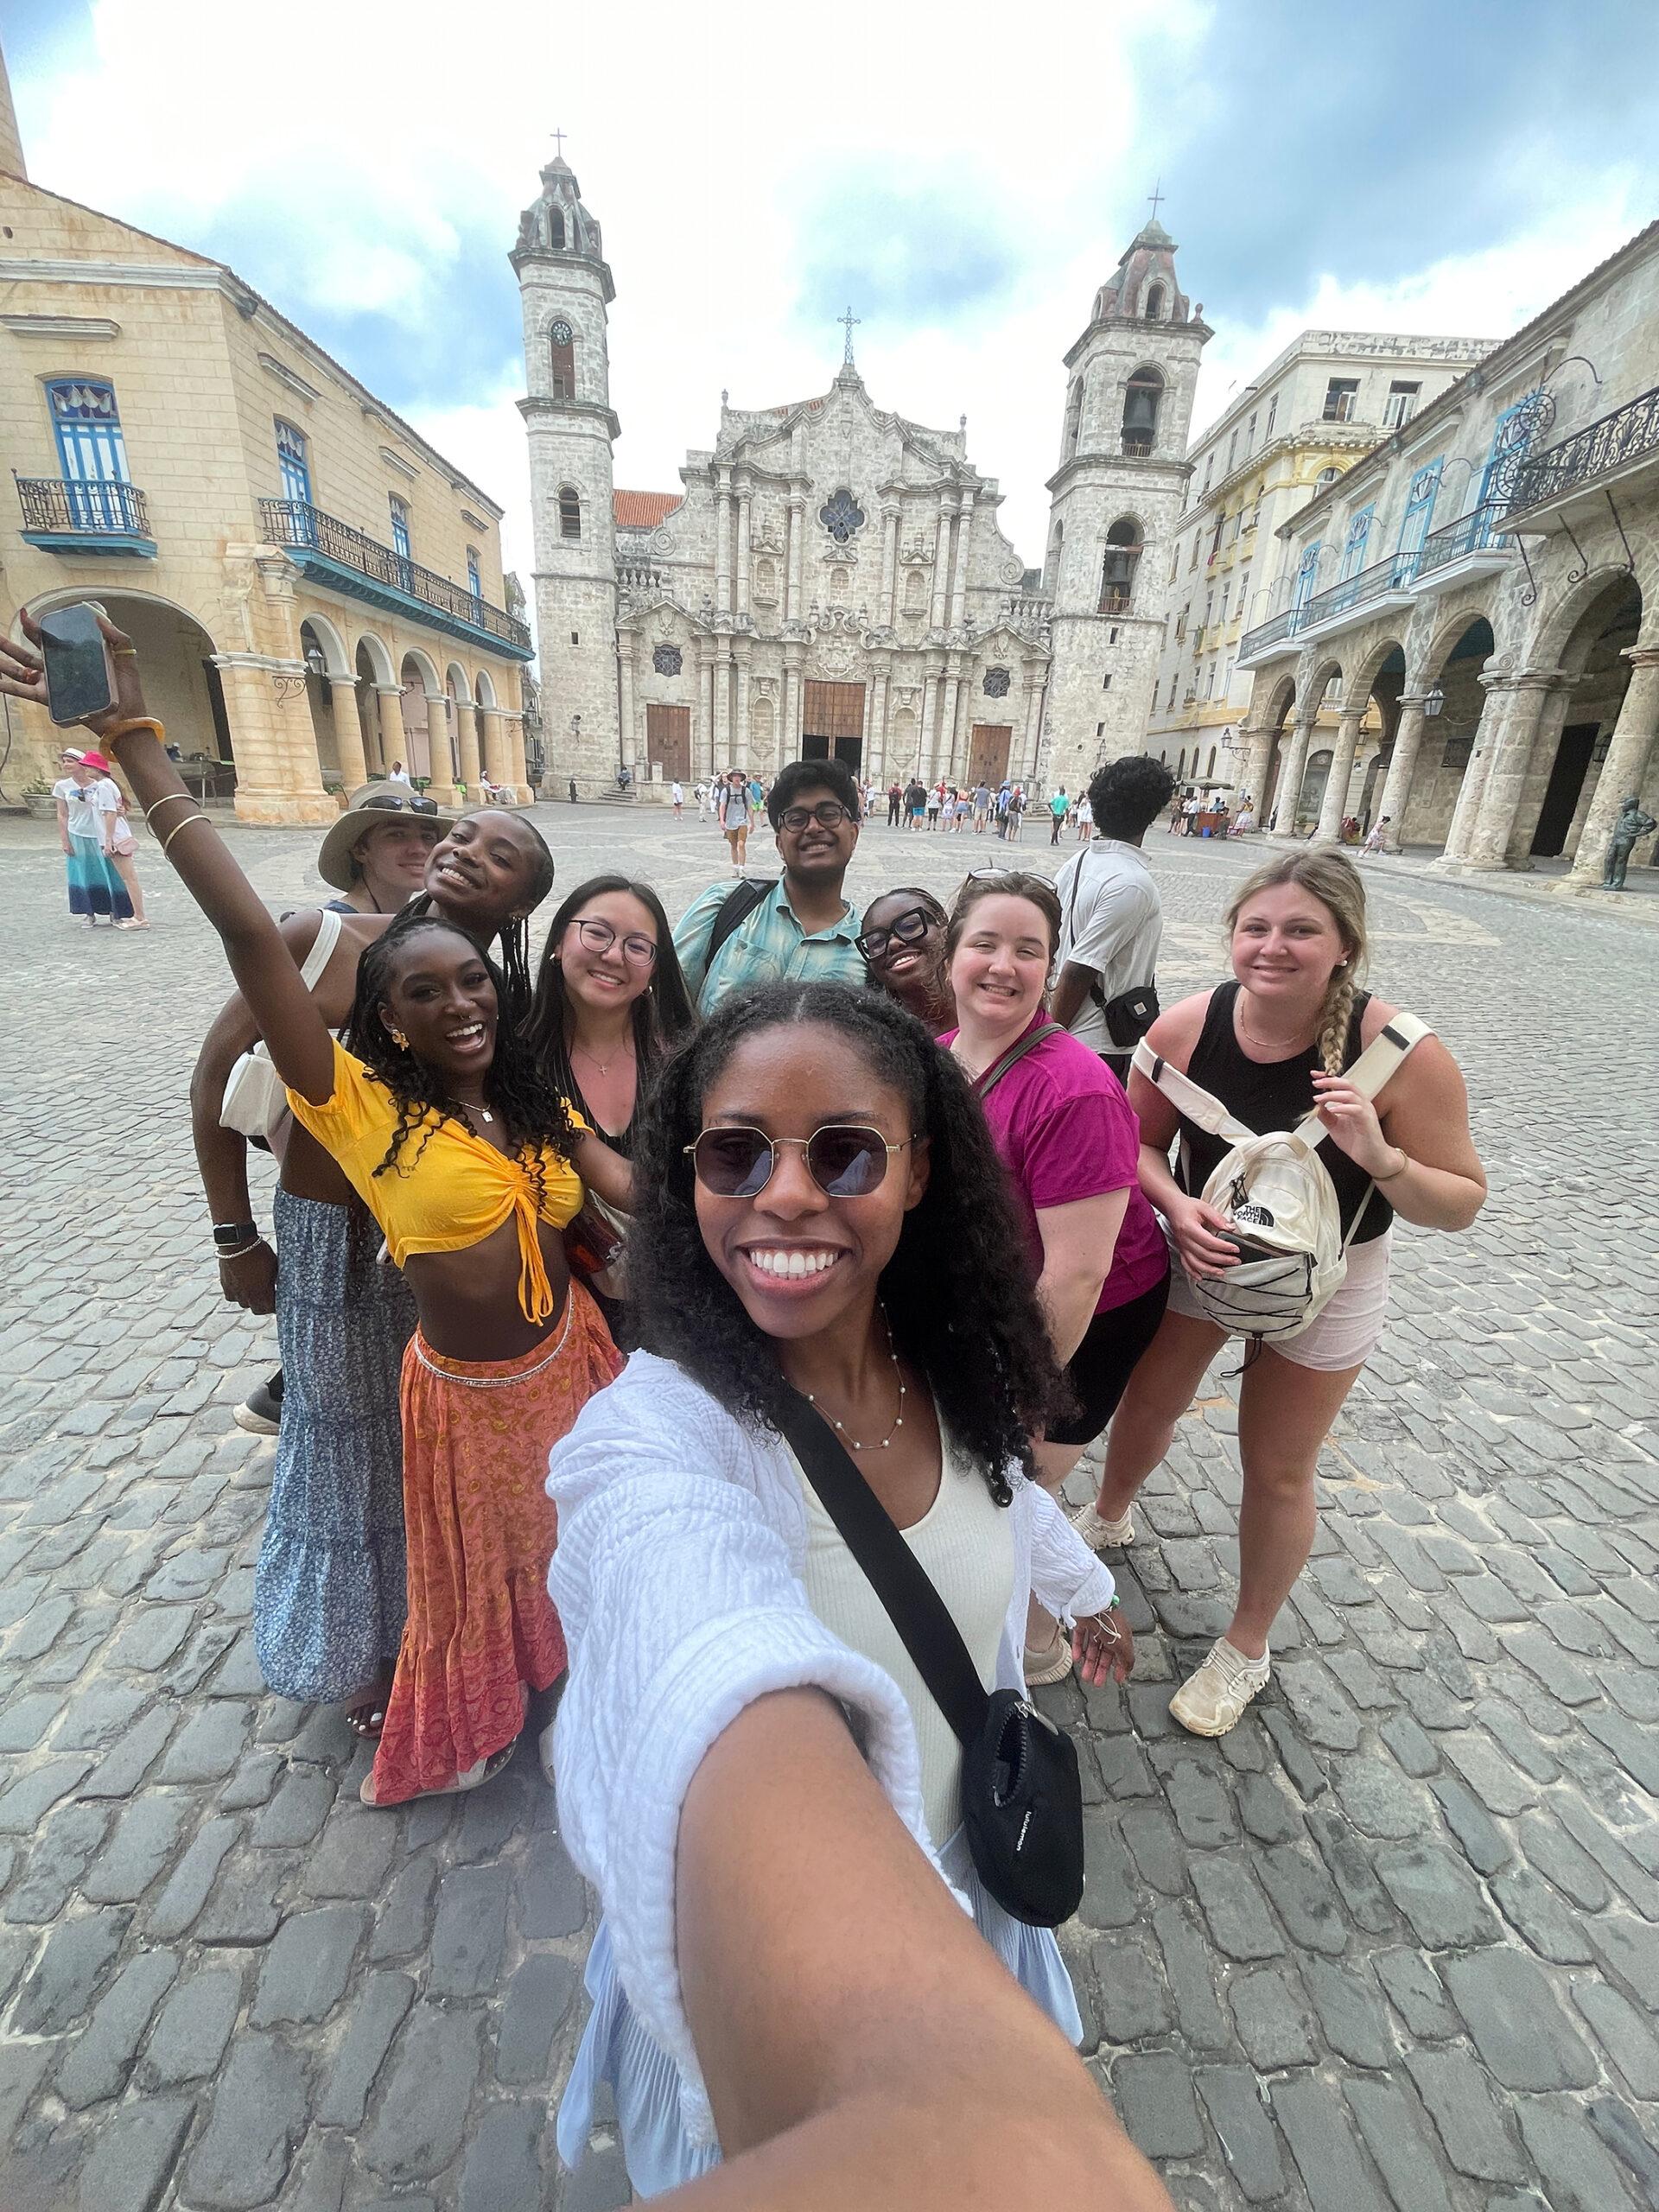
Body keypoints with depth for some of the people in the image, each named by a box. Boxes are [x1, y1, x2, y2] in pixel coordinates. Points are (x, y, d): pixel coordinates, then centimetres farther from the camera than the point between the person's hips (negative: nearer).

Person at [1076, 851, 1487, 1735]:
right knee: (1146, 1403, 21)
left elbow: (1462, 1203, -17)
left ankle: (1246, 1647, 41)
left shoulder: (1402, 1053, -27)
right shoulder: (1184, 1028, -21)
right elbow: (1140, 1141, -7)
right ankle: (1108, 1516, 56)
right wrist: (1177, 1205, -26)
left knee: (1277, 1470, 13)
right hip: (1203, 1253, 2)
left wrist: (1380, 1158, -36)